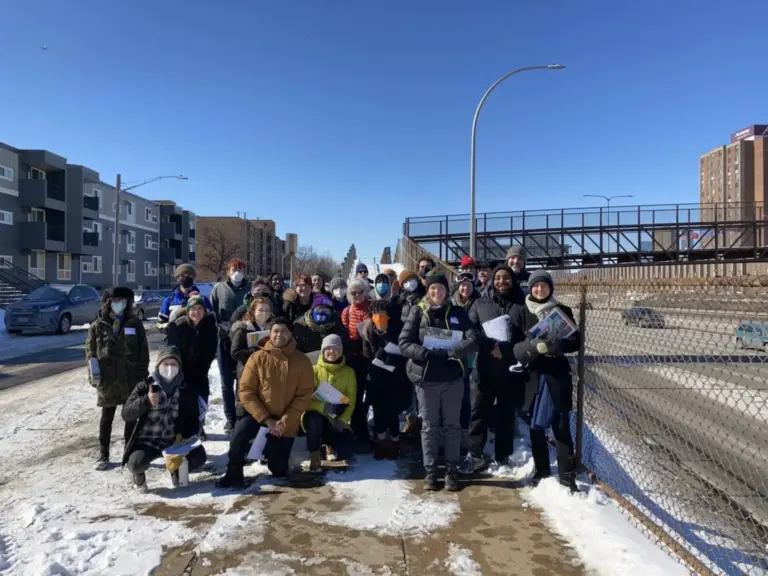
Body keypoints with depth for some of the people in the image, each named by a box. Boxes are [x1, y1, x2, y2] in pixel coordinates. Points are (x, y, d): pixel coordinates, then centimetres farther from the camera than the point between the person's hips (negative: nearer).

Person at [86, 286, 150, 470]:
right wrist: (94, 377, -6)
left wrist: (142, 376, -2)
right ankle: (103, 455, 21)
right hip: (107, 380, 0)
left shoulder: (135, 324, 2)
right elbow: (90, 352, 1)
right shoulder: (98, 326, 1)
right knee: (107, 418, 10)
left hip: (131, 379, 1)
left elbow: (143, 351, 2)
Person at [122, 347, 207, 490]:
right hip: (147, 442, -1)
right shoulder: (145, 386, -2)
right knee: (136, 463, -30)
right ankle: (139, 474, 10)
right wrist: (146, 401, -28)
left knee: (198, 457, -20)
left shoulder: (187, 390, 3)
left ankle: (176, 468, 15)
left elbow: (193, 418, 5)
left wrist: (187, 437, -14)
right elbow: (126, 414, -10)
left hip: (175, 441, 2)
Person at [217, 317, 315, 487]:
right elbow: (246, 391, -11)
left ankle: (271, 450, 40)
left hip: (285, 422, 1)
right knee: (239, 433, -31)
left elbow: (304, 396, -8)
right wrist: (266, 419, -17)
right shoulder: (257, 357, -9)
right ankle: (234, 474, -5)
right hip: (258, 414, 0)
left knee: (278, 470, 6)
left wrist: (284, 422, -17)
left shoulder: (302, 361, -8)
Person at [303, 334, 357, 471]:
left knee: (345, 452, -17)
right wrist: (323, 407, -30)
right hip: (316, 416, -2)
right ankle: (314, 454, -14)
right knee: (313, 419, -37)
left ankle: (330, 443, 19)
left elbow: (351, 401, 0)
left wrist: (342, 420, -16)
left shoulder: (348, 372, 1)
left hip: (336, 420, 2)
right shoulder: (315, 370, -5)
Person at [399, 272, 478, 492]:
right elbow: (404, 343, -6)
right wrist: (426, 353, -22)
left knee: (452, 424, 10)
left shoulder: (458, 312, 3)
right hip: (426, 377, -1)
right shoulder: (417, 312, -1)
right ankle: (430, 470, 19)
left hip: (453, 377, 1)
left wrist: (450, 351, -22)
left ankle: (451, 470, 21)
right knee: (429, 425, 8)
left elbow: (474, 339, -8)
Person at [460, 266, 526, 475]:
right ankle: (475, 455, 8)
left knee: (507, 414, 10)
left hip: (511, 369, 0)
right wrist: (491, 346, -16)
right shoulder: (480, 304, 10)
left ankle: (503, 456, 23)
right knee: (480, 411, 1)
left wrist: (504, 350, -17)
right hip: (485, 368, 0)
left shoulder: (521, 306, 4)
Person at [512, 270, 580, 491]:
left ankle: (567, 475, 9)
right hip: (533, 375, 1)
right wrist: (533, 345, -22)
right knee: (536, 426, 7)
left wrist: (555, 345, -19)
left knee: (562, 426, 1)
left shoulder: (563, 311, 3)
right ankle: (541, 471, 21)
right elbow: (514, 344, -2)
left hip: (558, 374, -1)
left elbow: (576, 341, -1)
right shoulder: (522, 312, 3)